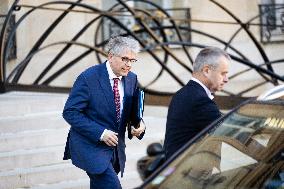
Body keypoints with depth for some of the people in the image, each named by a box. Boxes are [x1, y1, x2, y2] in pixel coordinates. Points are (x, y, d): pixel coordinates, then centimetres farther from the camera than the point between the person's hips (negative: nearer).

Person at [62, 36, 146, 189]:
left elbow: (132, 110, 17)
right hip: (90, 146, -7)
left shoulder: (132, 79, 5)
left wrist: (139, 124, -8)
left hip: (115, 148, 7)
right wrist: (100, 133, -22)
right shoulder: (88, 78, -15)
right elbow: (70, 112, -15)